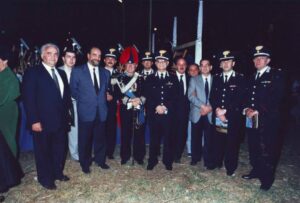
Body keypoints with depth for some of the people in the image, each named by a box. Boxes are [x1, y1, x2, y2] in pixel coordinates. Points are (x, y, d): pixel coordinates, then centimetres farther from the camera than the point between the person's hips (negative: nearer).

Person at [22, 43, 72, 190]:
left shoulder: (61, 73, 12)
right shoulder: (32, 73, -7)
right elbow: (28, 99, -12)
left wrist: (67, 114, 8)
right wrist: (34, 121, -17)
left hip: (61, 121, 6)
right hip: (43, 122, -6)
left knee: (60, 149, 16)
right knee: (44, 151, 11)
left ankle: (58, 173, 37)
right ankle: (46, 179, 29)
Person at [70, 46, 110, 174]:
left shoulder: (105, 72, 10)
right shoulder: (77, 71, -1)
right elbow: (73, 90, 2)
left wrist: (102, 100, 6)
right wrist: (83, 100, 3)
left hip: (101, 111, 3)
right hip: (86, 111, -3)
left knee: (100, 138, 12)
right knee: (85, 139, 8)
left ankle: (100, 160, 31)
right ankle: (85, 163, 26)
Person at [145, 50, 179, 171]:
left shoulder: (173, 78, 10)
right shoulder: (150, 79, 11)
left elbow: (175, 96, 2)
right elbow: (148, 96, 2)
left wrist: (166, 107, -11)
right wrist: (156, 107, -13)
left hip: (168, 114, 0)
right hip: (154, 113, 0)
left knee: (168, 138, 5)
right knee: (154, 138, 5)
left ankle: (168, 161, 21)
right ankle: (152, 161, 20)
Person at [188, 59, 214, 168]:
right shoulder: (194, 79, 7)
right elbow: (191, 96, -4)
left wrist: (210, 107, -11)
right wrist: (202, 106, -15)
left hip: (210, 114, 0)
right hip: (197, 113, 0)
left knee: (209, 138, 1)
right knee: (196, 137, 8)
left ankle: (208, 161, 14)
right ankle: (195, 157, 25)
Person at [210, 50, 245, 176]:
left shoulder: (240, 78, 1)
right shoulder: (216, 78, 13)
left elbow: (240, 99, -7)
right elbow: (212, 97, 8)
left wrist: (226, 111, -13)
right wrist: (217, 109, -9)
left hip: (233, 118, -3)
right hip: (217, 116, 3)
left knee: (232, 143, 4)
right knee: (218, 141, 9)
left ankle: (230, 168, 20)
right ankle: (217, 163, 28)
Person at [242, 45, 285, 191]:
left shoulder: (276, 75, -4)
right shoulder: (252, 77, 17)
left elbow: (277, 99, -12)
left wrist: (258, 112, -15)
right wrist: (247, 109, -4)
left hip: (268, 120, -6)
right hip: (252, 119, 6)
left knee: (267, 150, -1)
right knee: (253, 147, 14)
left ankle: (267, 178, 16)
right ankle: (256, 170, 32)